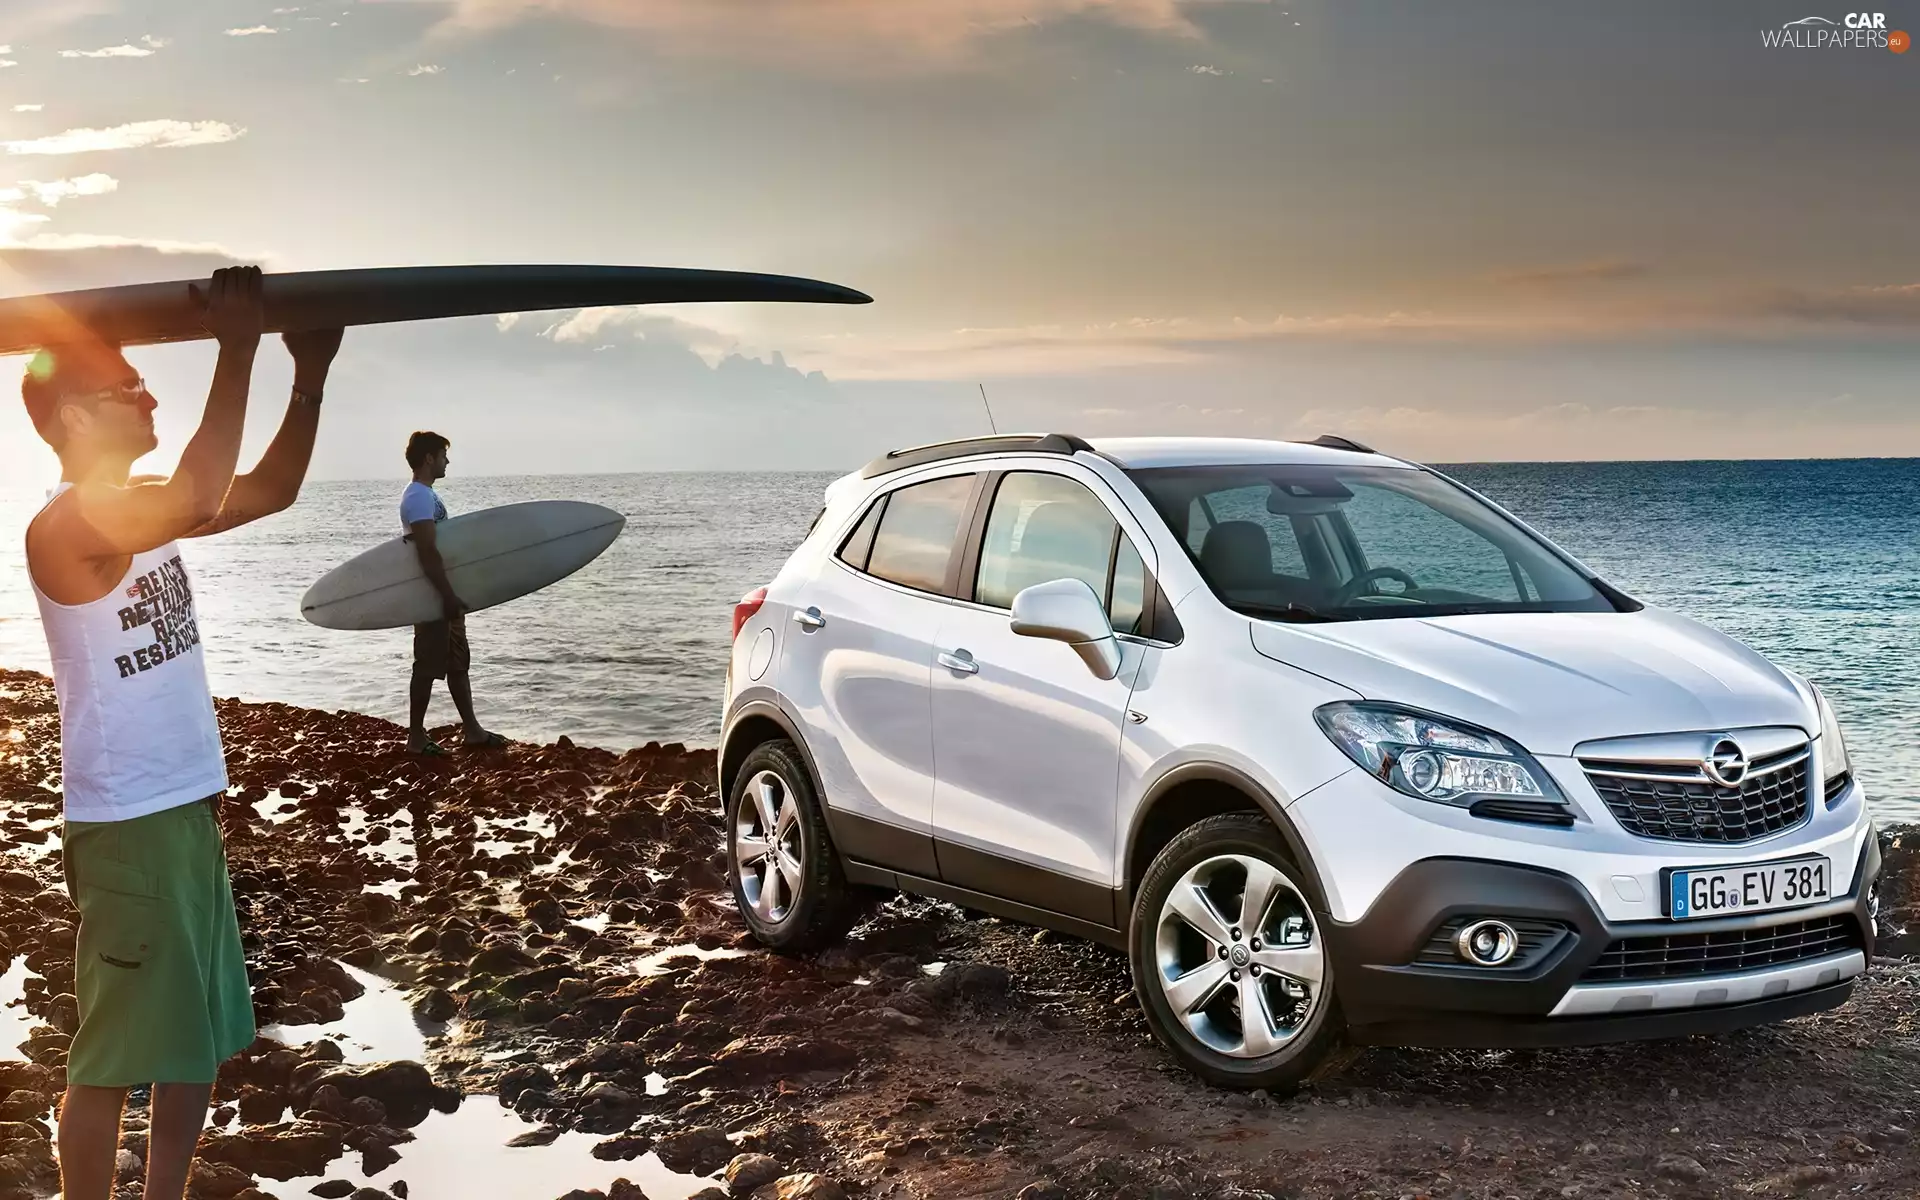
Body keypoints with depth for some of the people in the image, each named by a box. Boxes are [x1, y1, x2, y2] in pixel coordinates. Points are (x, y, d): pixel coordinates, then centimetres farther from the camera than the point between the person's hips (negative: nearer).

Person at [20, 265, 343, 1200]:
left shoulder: (138, 508, 10)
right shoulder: (66, 522, -18)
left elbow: (269, 491, 14)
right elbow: (199, 501, -35)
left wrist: (310, 377, 0)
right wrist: (236, 350, -29)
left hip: (186, 809, 9)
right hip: (125, 826, -9)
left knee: (201, 1037, 18)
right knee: (115, 1054, 0)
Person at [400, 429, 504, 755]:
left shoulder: (426, 495, 15)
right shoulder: (419, 497, -17)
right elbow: (427, 551, -24)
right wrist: (449, 596, -25)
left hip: (444, 595, 10)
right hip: (433, 597, -10)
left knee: (458, 663, 14)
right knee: (428, 667, -4)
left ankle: (472, 730, 20)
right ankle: (416, 737, 2)